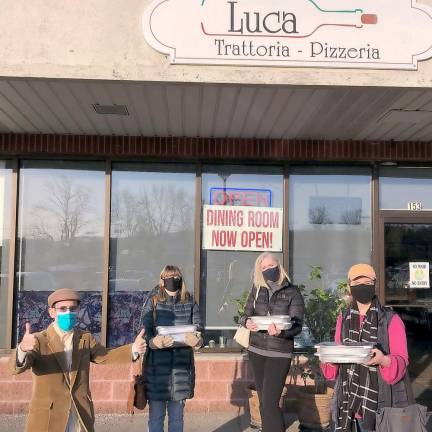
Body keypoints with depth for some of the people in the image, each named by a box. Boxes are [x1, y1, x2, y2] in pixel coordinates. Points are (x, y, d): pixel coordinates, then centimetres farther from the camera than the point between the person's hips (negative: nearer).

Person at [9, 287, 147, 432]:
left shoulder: (85, 338, 6)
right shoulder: (39, 341, -9)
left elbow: (105, 356, -3)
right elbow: (17, 366, -24)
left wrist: (134, 348, -21)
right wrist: (22, 348, -48)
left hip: (81, 419, 3)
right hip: (47, 420, -3)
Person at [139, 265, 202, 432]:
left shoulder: (189, 301, 8)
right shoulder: (153, 300, 2)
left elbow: (198, 328, 6)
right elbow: (145, 329, -4)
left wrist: (197, 341, -17)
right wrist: (154, 342, -25)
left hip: (182, 363, 2)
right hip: (158, 363, -2)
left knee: (177, 417, 11)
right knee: (156, 416, 3)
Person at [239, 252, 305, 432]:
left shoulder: (293, 293, -6)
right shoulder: (257, 290, 5)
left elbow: (297, 325, -12)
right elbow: (245, 315, 5)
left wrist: (280, 331, -32)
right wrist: (247, 322, -19)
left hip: (279, 353, -4)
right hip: (256, 350, 5)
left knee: (269, 403, -12)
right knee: (263, 402, 14)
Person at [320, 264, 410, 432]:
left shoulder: (390, 320, -4)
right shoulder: (344, 318, 9)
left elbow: (401, 361, -6)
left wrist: (383, 360, -26)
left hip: (379, 400, -3)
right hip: (347, 399, 3)